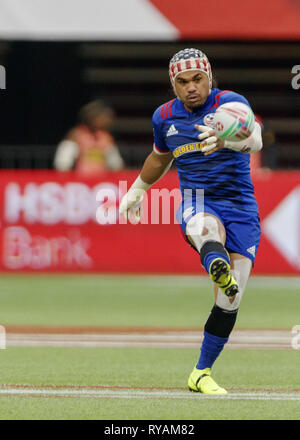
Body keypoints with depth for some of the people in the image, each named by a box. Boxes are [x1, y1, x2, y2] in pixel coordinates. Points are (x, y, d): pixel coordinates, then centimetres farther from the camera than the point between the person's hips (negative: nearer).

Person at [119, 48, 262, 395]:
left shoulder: (230, 103, -9)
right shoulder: (164, 117, 7)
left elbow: (254, 139, -30)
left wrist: (229, 138, -54)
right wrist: (137, 190, 43)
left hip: (241, 209, -1)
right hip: (196, 203, 1)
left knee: (229, 301, -7)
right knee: (206, 228, -39)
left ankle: (201, 374, 11)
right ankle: (217, 267, -77)